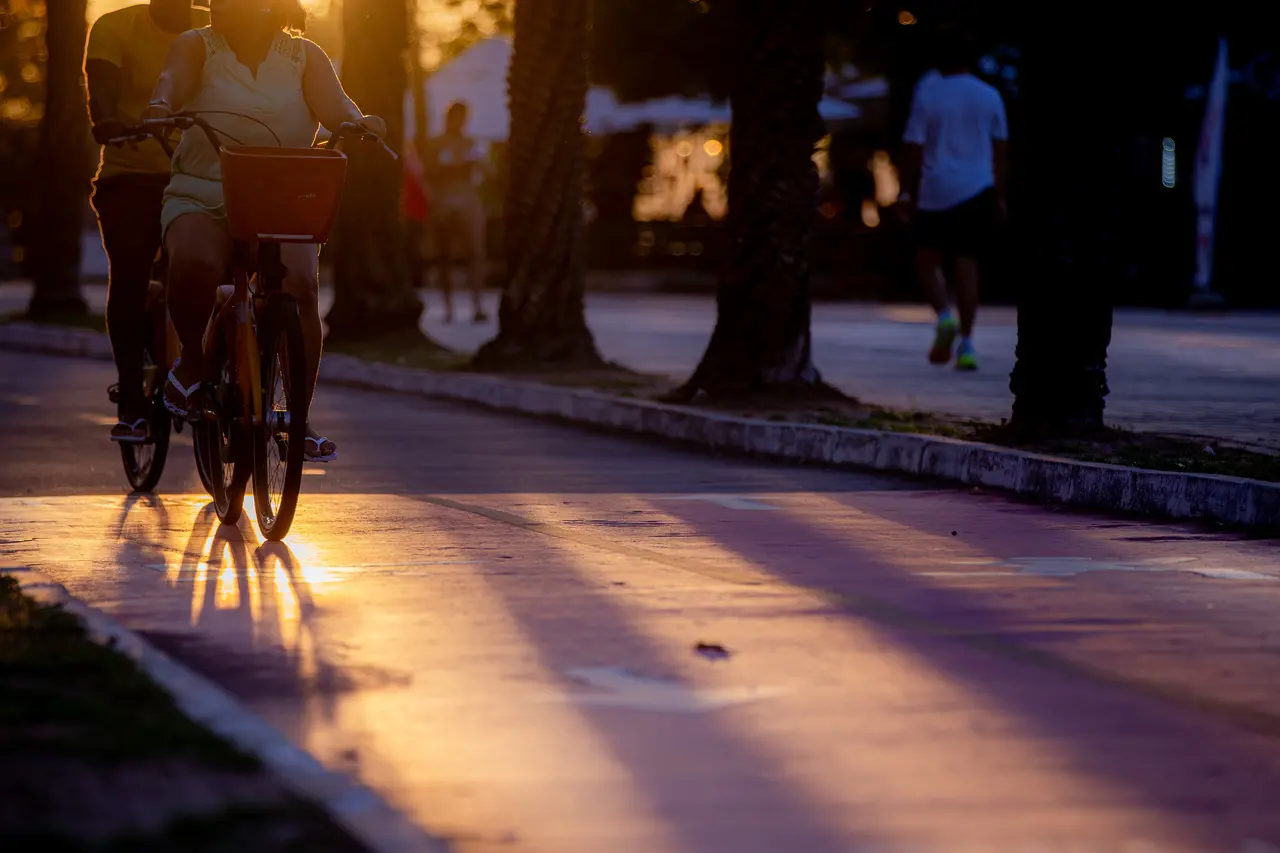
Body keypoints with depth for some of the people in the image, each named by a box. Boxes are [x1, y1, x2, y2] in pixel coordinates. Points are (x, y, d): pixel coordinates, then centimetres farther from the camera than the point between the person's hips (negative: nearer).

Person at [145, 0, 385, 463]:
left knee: (299, 286, -24)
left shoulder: (303, 56, 8)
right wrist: (160, 107, -38)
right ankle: (193, 359, -4)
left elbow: (335, 106, -7)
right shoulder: (197, 46, 6)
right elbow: (174, 79, -15)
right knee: (195, 263, -33)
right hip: (202, 198, -1)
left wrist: (359, 123, -31)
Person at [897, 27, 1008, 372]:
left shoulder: (928, 94, -4)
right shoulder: (989, 97, 5)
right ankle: (966, 344, -2)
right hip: (978, 192, 2)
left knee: (927, 259, 12)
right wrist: (1000, 196, 16)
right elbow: (1001, 150, 9)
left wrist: (907, 191, 5)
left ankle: (945, 315, -13)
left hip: (937, 192, -2)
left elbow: (913, 148, -4)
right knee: (966, 264, 4)